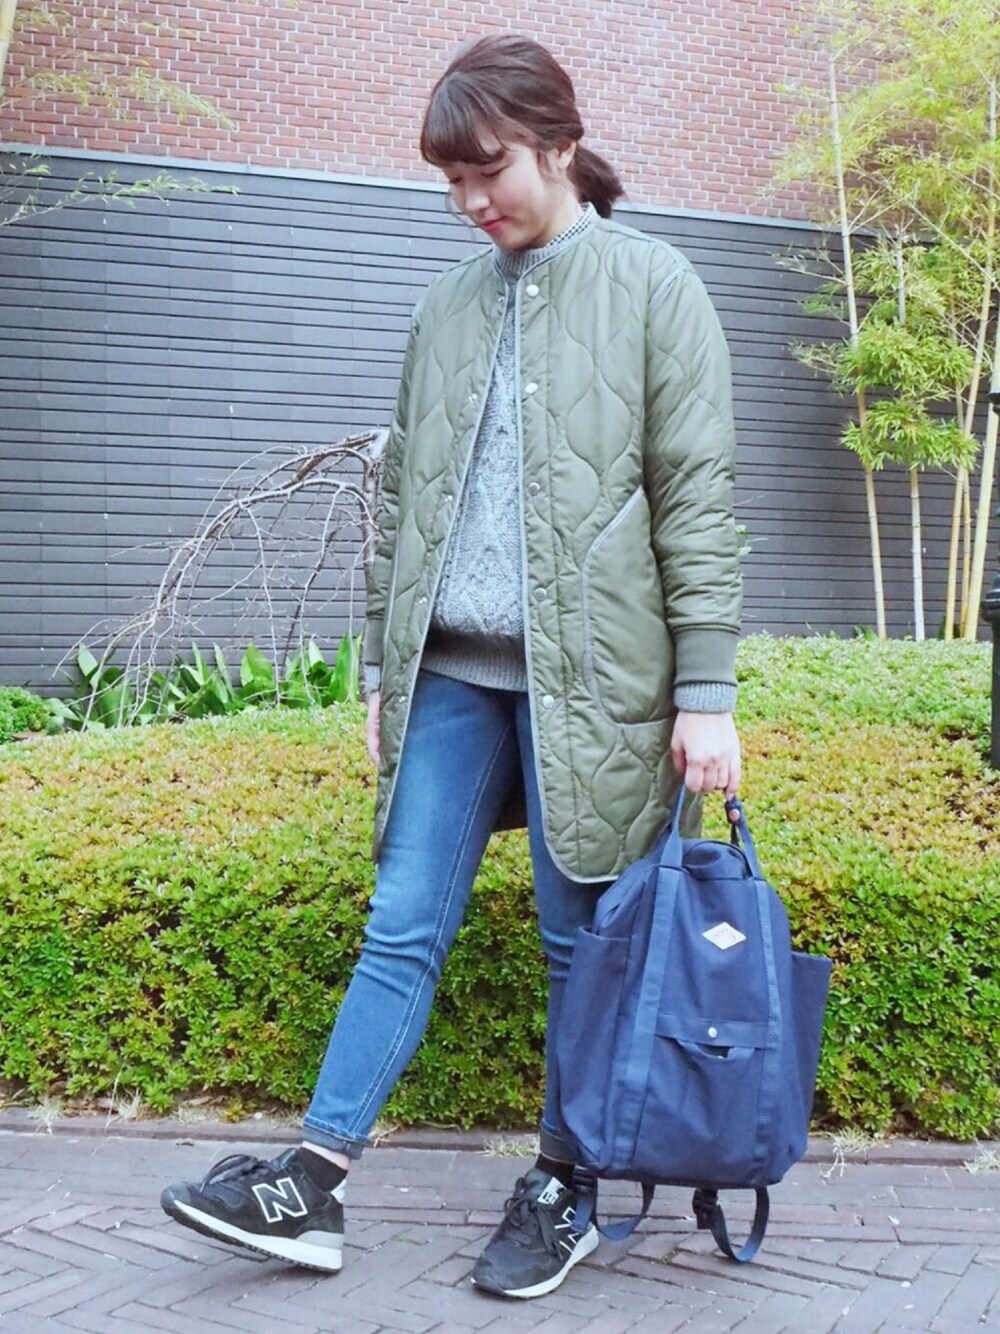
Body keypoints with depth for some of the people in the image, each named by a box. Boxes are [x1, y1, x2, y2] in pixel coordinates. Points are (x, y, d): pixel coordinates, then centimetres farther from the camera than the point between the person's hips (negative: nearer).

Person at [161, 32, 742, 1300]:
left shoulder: (650, 286, 1)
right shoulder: (447, 306, 14)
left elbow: (697, 496, -4)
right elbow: (401, 497, 16)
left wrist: (706, 690, -8)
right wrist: (380, 669, 14)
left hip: (585, 672, -4)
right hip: (451, 672, 4)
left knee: (582, 941, 6)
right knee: (403, 925, 4)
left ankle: (560, 1187, 21)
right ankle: (311, 1184, 11)